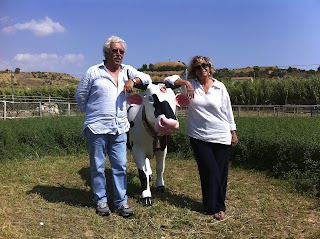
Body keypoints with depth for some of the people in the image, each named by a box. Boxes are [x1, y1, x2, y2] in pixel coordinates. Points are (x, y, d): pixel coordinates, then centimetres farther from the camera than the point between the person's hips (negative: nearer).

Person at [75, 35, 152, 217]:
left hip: (120, 128, 3)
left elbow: (147, 78, 4)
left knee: (120, 166, 6)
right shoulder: (94, 72, 1)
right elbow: (80, 96, 7)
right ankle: (101, 200, 22)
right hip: (97, 128, -2)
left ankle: (121, 201, 18)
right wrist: (93, 112, 11)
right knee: (98, 166, 7)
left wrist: (133, 80, -14)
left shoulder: (127, 71, 11)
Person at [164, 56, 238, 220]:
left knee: (221, 172, 7)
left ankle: (219, 207, 26)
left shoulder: (219, 87, 2)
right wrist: (185, 82, -19)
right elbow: (169, 79, -4)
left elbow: (228, 110, 6)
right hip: (199, 137, -1)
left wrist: (233, 132, 8)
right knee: (210, 171, -1)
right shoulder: (190, 84, 1)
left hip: (221, 137, 1)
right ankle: (212, 206, 18)